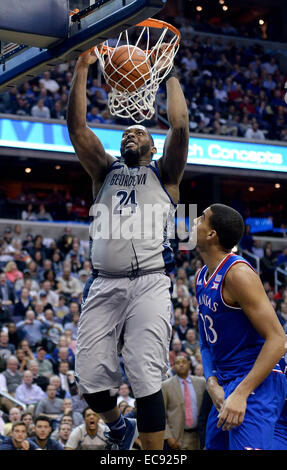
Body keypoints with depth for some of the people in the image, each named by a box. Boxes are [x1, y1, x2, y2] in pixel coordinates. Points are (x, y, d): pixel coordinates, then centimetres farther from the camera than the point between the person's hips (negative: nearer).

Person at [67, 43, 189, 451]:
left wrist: (170, 74, 10)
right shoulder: (105, 171, 23)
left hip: (149, 283, -3)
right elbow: (77, 126, 12)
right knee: (91, 379, -2)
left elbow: (180, 126, 2)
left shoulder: (163, 173, 17)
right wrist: (82, 68, 7)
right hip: (104, 284, 3)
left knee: (145, 378, -14)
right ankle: (119, 427, 29)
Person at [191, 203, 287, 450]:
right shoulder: (201, 277, 10)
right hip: (226, 383, 9)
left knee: (245, 446, -24)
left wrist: (241, 393, -26)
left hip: (256, 383, -9)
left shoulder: (238, 273, -18)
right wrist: (212, 382, -3)